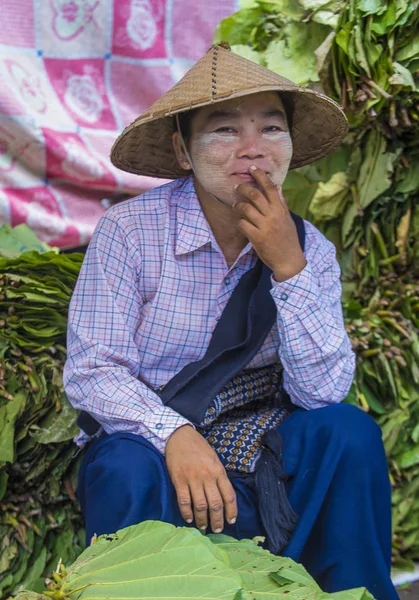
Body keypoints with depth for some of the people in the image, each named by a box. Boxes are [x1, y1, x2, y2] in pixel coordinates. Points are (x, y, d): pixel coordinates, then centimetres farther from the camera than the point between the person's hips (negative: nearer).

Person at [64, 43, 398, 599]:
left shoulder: (311, 250, -3)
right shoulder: (129, 230, -12)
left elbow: (322, 392, -13)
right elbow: (90, 371, -15)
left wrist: (288, 268, -23)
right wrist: (174, 434, -33)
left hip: (260, 450, 3)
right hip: (148, 446, -2)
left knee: (348, 430, -23)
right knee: (130, 471, -34)